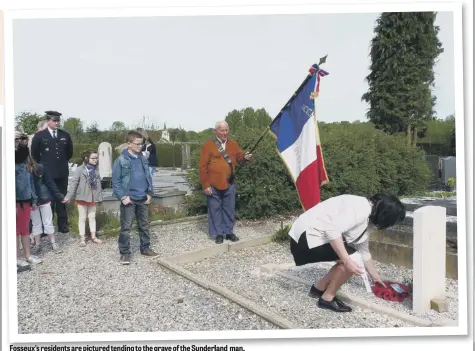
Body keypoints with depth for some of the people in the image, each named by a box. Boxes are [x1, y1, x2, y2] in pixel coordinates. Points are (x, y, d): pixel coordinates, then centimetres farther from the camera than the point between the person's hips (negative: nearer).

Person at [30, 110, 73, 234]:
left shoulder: (65, 135, 5)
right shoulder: (39, 136, -2)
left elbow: (69, 152, 17)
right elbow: (34, 154, 5)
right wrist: (42, 166, 9)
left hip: (62, 172, 3)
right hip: (47, 173, -2)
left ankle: (62, 225, 15)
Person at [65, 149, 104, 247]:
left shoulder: (95, 170, 5)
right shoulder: (80, 169, -11)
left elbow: (98, 184, 10)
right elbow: (73, 183, -13)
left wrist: (100, 197, 11)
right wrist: (69, 196, -17)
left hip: (93, 197, 5)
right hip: (82, 197, -5)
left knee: (92, 217, 14)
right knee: (82, 218, 6)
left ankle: (93, 236, 25)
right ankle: (82, 238, 15)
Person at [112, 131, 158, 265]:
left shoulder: (143, 159, 8)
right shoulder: (121, 160, -8)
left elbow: (148, 177, 14)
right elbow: (116, 181, -9)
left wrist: (149, 193, 6)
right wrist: (122, 197, -15)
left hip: (143, 199, 5)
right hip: (129, 200, -5)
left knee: (144, 225, 14)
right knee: (126, 227, 2)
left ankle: (145, 248, 27)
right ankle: (124, 253, 12)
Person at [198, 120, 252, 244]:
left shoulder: (233, 144, 7)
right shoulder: (208, 145, -6)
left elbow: (239, 158, 8)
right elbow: (203, 166, -8)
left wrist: (245, 157, -17)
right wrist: (205, 185, -11)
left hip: (229, 183, 4)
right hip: (214, 185, -4)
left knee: (229, 209, 13)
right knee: (215, 210, 7)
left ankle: (229, 232, 26)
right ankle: (217, 233, 19)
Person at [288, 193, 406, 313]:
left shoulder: (369, 219, 13)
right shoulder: (361, 208, -19)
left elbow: (364, 250, 25)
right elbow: (332, 230, -29)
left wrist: (375, 276, 33)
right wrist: (347, 260, -27)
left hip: (315, 235, 10)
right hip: (307, 235, -10)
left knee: (349, 260, 12)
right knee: (352, 260, -14)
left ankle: (318, 288, 26)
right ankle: (327, 299, 3)